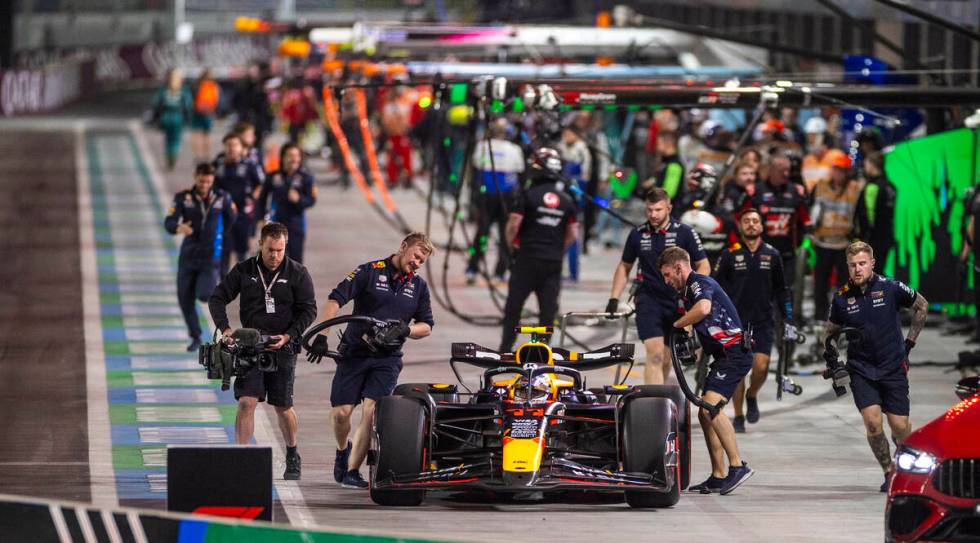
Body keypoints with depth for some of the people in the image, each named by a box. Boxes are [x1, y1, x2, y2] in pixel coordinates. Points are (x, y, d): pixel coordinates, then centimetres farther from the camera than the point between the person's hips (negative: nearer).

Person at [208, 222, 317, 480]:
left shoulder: (297, 273, -1)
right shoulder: (244, 270, 2)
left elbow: (309, 310, -1)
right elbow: (217, 298, 4)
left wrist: (287, 337, -13)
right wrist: (225, 328, -12)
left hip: (283, 347, -1)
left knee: (283, 407, 7)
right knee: (246, 402, -13)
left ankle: (293, 457, 28)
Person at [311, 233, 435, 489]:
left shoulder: (419, 286, 10)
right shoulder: (370, 271, -3)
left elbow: (426, 326, 13)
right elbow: (336, 299, -10)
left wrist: (406, 329, -10)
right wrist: (322, 335, -20)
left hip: (387, 358, 2)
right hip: (354, 352, -2)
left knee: (371, 412, -14)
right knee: (341, 413, -4)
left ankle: (352, 470, -7)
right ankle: (343, 449, 29)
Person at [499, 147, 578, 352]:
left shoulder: (529, 195, -8)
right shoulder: (567, 200, 5)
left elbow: (513, 224, -10)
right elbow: (572, 234, 7)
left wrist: (512, 243, 9)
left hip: (528, 258, -3)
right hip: (554, 262, 3)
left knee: (514, 305, 6)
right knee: (548, 309, 6)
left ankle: (505, 348, 5)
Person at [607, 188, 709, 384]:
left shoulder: (684, 233, -2)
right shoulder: (638, 234, 4)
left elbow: (704, 266, 2)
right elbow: (624, 267, 17)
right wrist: (614, 299, 8)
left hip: (677, 300, 0)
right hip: (649, 299, 0)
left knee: (667, 357, 8)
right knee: (655, 354, -16)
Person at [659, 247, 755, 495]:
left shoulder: (700, 283, -11)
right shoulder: (688, 291, 21)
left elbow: (703, 309, -32)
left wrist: (676, 325, -19)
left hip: (734, 353, -11)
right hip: (723, 356, 11)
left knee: (711, 406, -23)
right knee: (705, 413, 10)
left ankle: (738, 466, -24)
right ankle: (718, 477, 14)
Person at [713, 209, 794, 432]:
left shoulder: (771, 255, 5)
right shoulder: (730, 255, 0)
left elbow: (781, 290, 13)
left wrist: (788, 320, 10)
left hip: (763, 320, 1)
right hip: (735, 319, -1)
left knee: (761, 365, -13)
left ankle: (752, 396, 18)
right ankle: (738, 418, 9)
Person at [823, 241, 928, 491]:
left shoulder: (890, 288, -8)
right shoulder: (842, 297, -2)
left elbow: (921, 306, 9)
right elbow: (831, 331, 16)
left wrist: (910, 341, 7)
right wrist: (830, 356, 0)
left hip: (893, 367, -1)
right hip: (861, 370, 1)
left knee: (900, 426, -2)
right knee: (872, 421, -15)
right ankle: (889, 474, 3)